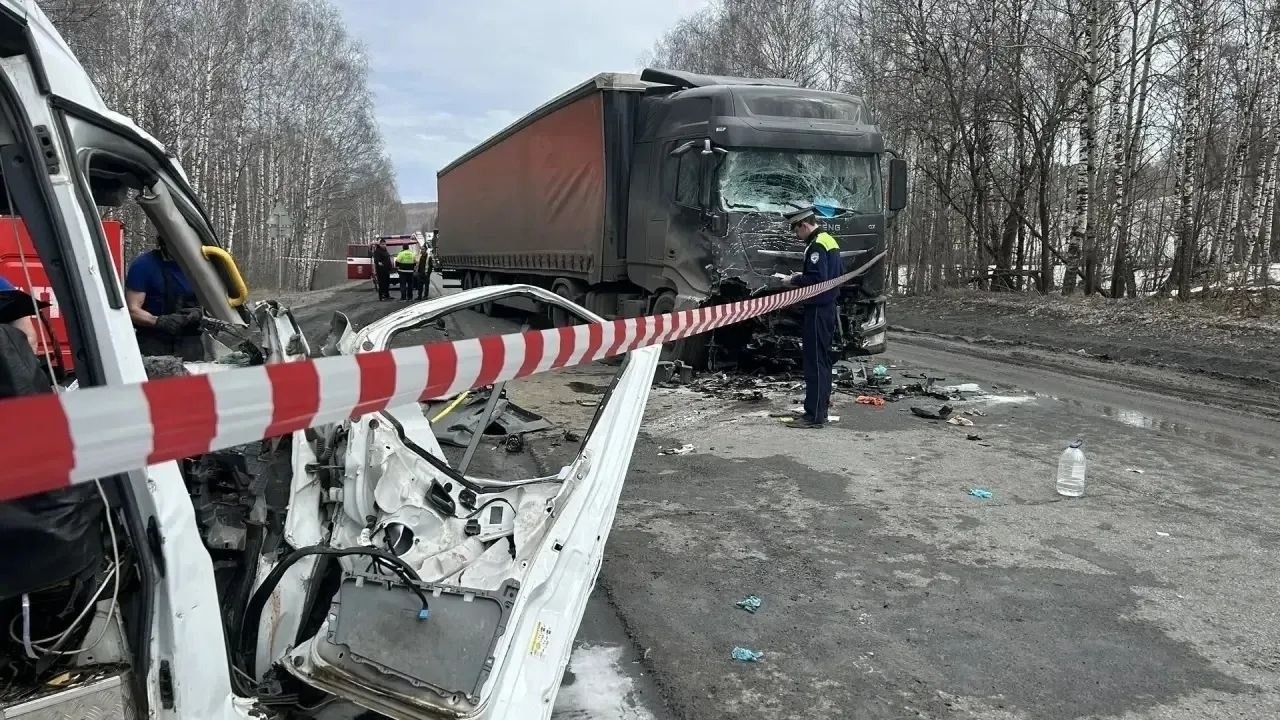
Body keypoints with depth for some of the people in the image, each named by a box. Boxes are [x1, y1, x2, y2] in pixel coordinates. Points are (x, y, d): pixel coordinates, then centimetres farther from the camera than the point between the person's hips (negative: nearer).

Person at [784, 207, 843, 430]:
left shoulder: (817, 246, -17)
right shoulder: (830, 241, 15)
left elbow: (817, 278, -26)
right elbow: (840, 273, 21)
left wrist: (795, 281, -11)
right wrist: (803, 277, 16)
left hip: (818, 309, -11)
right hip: (829, 307, 11)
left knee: (815, 362, -8)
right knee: (823, 359, 17)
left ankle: (814, 416, -6)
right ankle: (821, 407, 26)